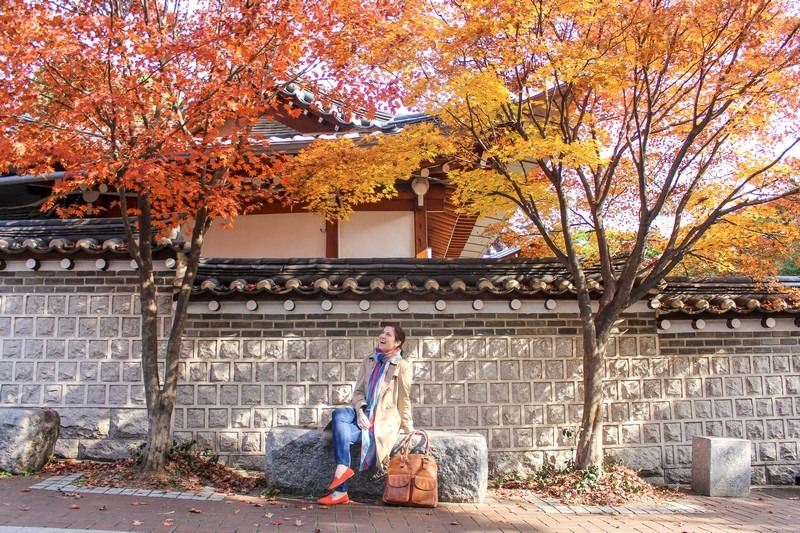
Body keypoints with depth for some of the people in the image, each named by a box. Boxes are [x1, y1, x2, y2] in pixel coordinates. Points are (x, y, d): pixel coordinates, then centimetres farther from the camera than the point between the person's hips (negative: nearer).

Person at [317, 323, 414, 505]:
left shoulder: (402, 366, -1)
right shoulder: (369, 361, 13)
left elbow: (404, 399, 2)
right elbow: (358, 391, 8)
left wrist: (408, 427, 2)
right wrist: (360, 412, -9)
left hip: (383, 419, -5)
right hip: (364, 412, 5)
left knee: (340, 433, -24)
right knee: (338, 414, -27)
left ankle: (341, 492, -18)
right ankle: (343, 468, -30)